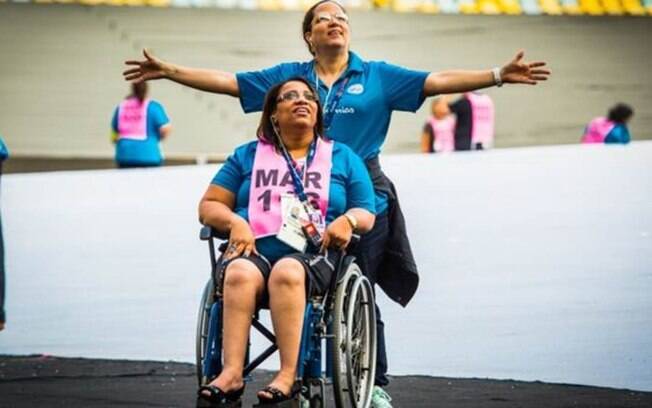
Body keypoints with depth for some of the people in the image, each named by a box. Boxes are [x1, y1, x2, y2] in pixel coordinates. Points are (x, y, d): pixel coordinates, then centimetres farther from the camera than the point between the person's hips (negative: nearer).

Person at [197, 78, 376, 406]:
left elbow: (366, 214, 16)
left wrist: (349, 220, -8)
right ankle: (231, 373, -46)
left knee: (287, 272, -38)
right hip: (254, 251, 1)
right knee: (240, 273, -36)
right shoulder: (247, 156, 21)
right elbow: (209, 205, 17)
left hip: (314, 257, -1)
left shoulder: (343, 158, 20)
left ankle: (288, 376, -44)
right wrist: (234, 222, -5)